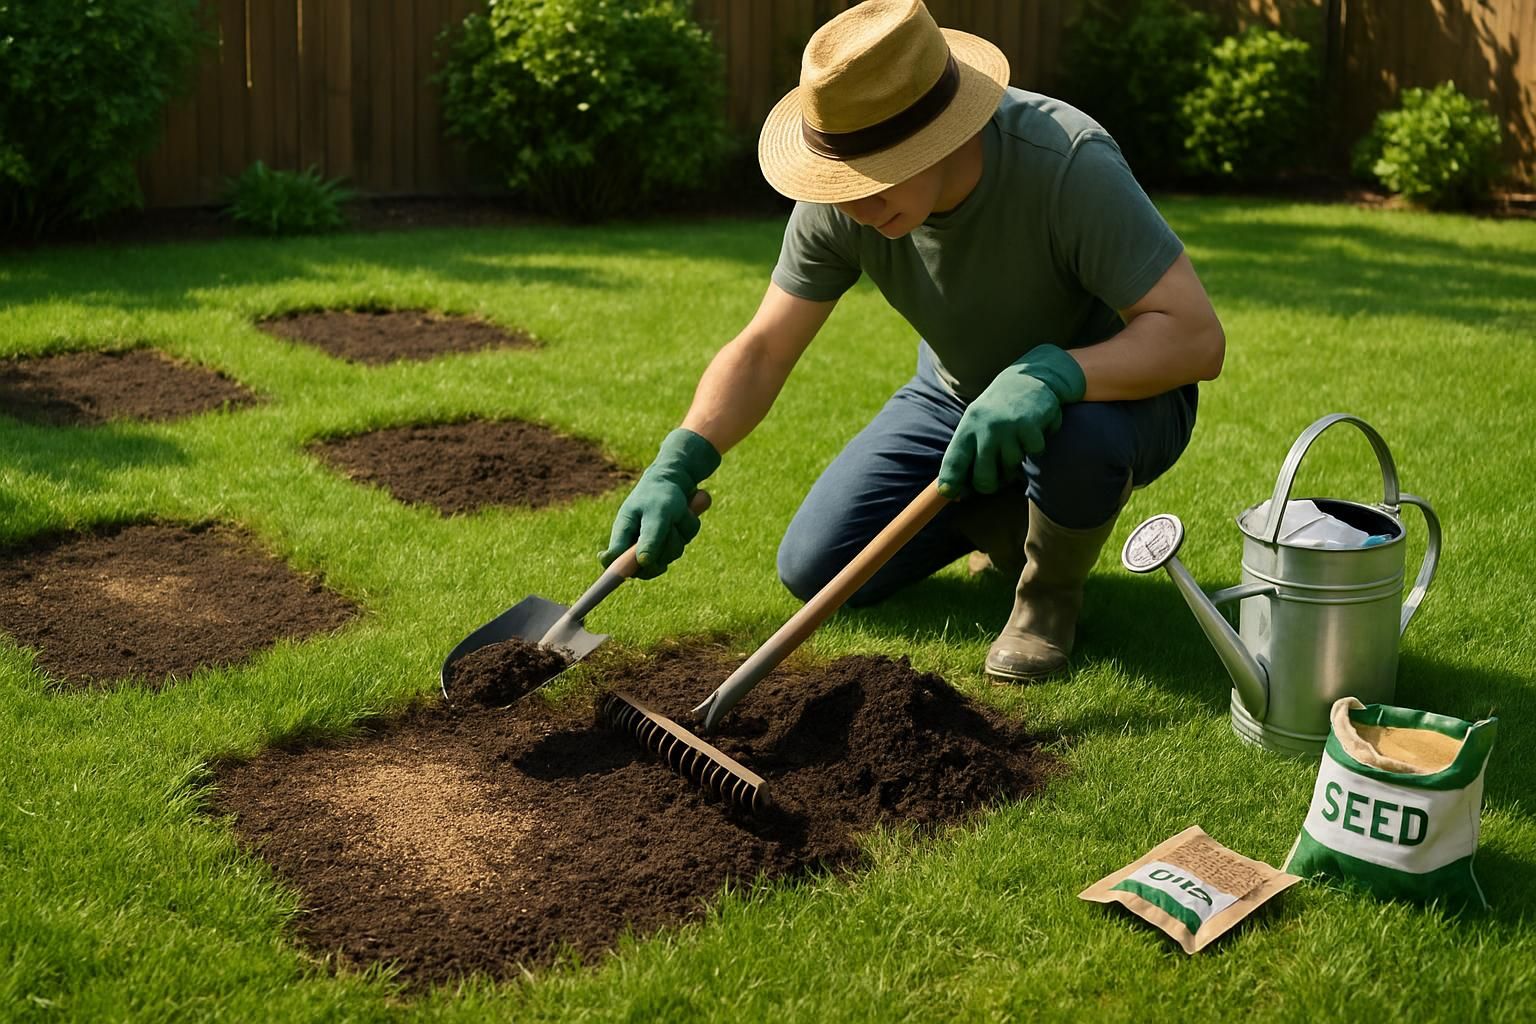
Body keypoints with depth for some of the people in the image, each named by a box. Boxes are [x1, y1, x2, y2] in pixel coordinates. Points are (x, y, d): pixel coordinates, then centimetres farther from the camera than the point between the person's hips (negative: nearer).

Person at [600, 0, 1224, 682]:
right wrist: (678, 466, -30)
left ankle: (1052, 589, -5)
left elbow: (1197, 336, -35)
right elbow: (762, 349, -14)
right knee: (813, 570, -5)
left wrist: (1050, 374, -50)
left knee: (1081, 437, -41)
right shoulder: (839, 206, -20)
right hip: (961, 395, 5)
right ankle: (1009, 520, 19)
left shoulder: (1068, 162, -35)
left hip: (1116, 390, -4)